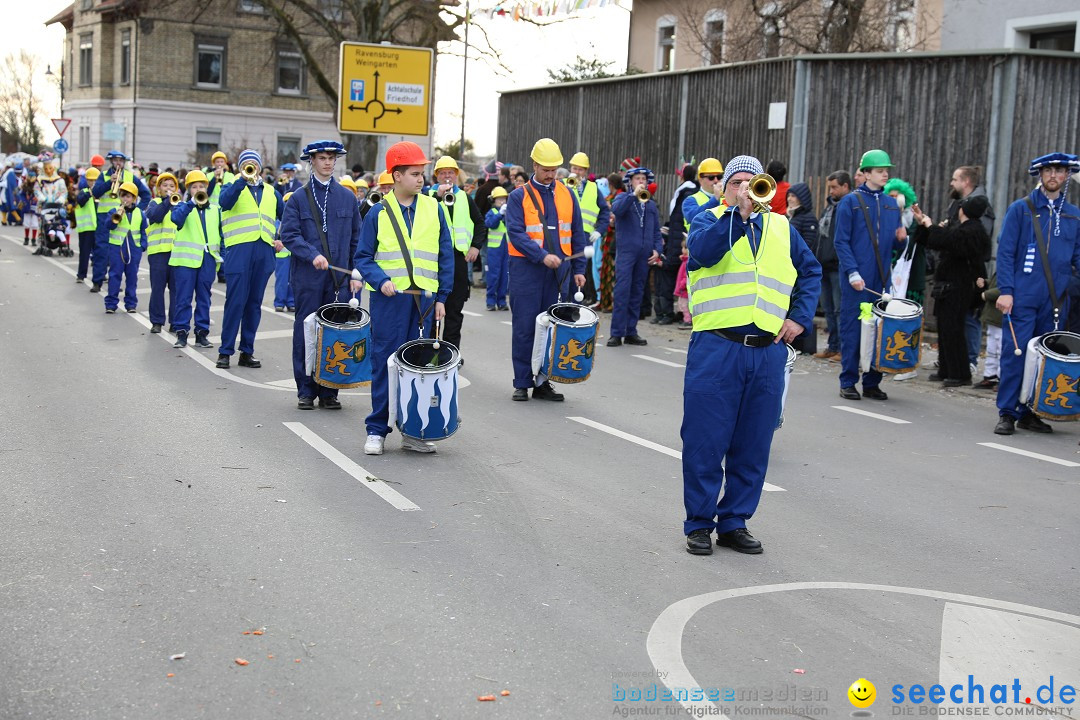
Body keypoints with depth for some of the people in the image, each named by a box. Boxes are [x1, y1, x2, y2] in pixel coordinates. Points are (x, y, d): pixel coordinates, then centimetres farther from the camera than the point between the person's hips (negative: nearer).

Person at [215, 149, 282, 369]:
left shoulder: (271, 192, 20)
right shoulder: (233, 187, 9)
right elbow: (224, 202, -14)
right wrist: (242, 180, -21)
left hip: (264, 252, 4)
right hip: (239, 250, -4)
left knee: (254, 302, 6)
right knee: (235, 301, -8)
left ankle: (247, 351, 12)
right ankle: (225, 351, -2)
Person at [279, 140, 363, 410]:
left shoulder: (348, 197, 11)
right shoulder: (298, 198, 5)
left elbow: (357, 238, 11)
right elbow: (289, 234, -4)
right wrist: (312, 255, -19)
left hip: (340, 277, 2)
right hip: (308, 277, -1)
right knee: (306, 332, 2)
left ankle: (329, 390, 11)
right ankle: (306, 390, 10)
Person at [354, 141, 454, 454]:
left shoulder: (434, 209, 6)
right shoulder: (378, 213, 1)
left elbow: (446, 256, 9)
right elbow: (363, 258, 3)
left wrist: (442, 297, 3)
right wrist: (381, 281, -15)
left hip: (424, 299, 2)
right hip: (388, 299, -2)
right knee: (384, 364, 1)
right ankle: (377, 430, 10)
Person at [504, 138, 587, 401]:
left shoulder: (566, 194, 10)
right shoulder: (519, 196, 0)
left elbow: (577, 234, 13)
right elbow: (515, 232, -10)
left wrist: (578, 269, 6)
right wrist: (542, 256, -21)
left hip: (559, 270, 3)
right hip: (527, 269, -3)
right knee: (524, 327, -1)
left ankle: (543, 383, 14)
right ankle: (522, 383, 8)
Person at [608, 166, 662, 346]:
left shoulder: (651, 205, 18)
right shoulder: (623, 198, 5)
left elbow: (656, 231, 18)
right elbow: (616, 210, -18)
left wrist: (657, 249, 4)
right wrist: (634, 195, -23)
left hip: (644, 255, 5)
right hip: (626, 252, -5)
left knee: (637, 294, 7)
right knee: (622, 292, -10)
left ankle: (631, 332, 12)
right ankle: (616, 333, -8)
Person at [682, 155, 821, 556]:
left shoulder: (781, 228, 18)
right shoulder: (709, 221, 7)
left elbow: (810, 271, 22)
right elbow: (703, 251, -15)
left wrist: (800, 317, 8)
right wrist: (739, 213, -21)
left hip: (767, 353, 4)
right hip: (716, 350, -3)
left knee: (753, 446, 7)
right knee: (705, 440, -1)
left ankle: (735, 523, 18)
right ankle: (699, 524, 11)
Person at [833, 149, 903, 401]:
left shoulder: (891, 204, 14)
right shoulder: (850, 201, -1)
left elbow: (895, 244, 19)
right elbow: (841, 241, -6)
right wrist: (853, 273, -15)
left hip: (882, 280, 5)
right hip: (856, 281, -5)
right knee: (852, 330, -1)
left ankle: (872, 383, 14)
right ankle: (848, 382, 6)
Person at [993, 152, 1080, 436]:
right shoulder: (1021, 209, 2)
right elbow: (1005, 252, -2)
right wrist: (1006, 291, -11)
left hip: (1055, 301, 4)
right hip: (1023, 298, -3)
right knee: (1015, 354, -5)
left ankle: (1029, 412, 17)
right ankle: (1007, 413, 2)